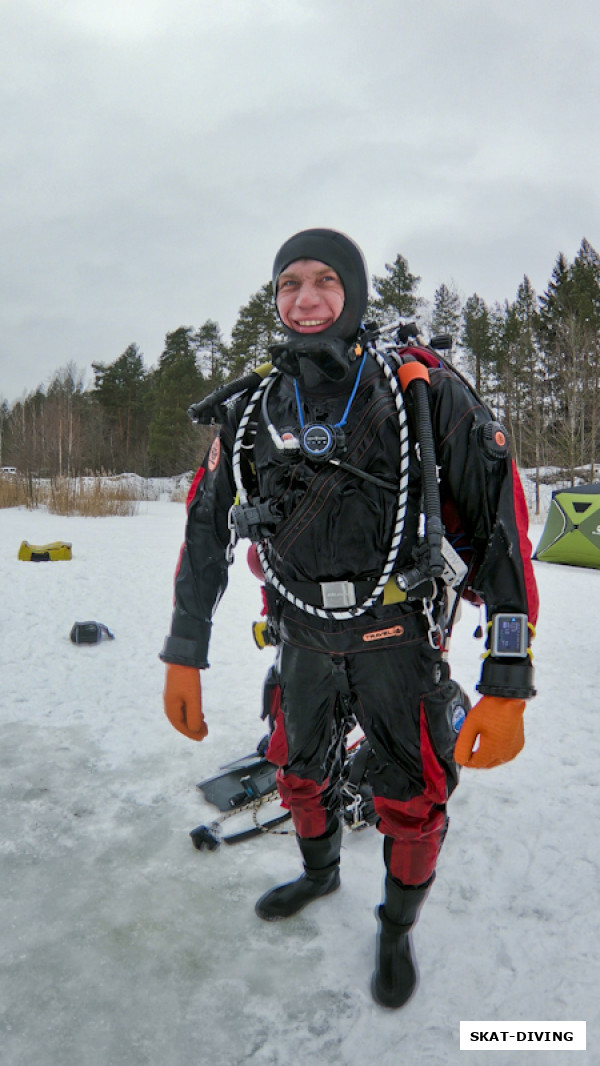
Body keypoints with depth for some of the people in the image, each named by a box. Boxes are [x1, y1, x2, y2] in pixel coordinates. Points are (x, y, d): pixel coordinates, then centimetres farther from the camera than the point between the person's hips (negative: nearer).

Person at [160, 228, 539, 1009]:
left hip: (396, 637, -3)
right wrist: (184, 656, 4)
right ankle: (320, 873, 54)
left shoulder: (420, 385, -13)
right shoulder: (252, 407, -1)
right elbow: (207, 529, 4)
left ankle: (398, 928, 37)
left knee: (413, 809, 4)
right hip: (303, 637, 4)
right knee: (298, 772, 21)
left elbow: (499, 519, -16)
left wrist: (508, 683, -20)